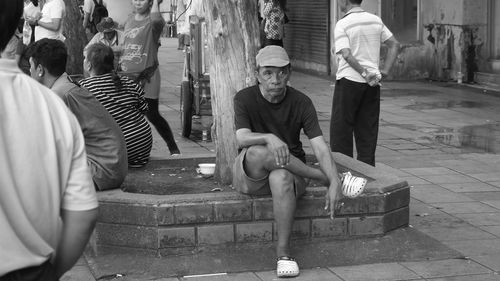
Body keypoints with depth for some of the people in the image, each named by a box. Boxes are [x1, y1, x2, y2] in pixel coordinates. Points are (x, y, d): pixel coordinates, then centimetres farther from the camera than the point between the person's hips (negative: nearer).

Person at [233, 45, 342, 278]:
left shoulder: (301, 103, -4)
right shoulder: (245, 98, -5)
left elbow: (319, 146, -12)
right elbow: (242, 138, -20)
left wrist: (334, 182, -28)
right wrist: (269, 138, -42)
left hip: (290, 173, 0)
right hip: (250, 177, 0)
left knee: (281, 178, -38)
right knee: (258, 152, -35)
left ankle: (283, 249, -28)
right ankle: (321, 176, -16)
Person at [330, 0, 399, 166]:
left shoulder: (342, 24, -10)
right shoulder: (376, 20, 7)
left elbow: (347, 55, -22)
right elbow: (395, 44, 11)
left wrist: (364, 73, -16)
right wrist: (384, 71, 7)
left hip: (349, 80, -5)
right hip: (372, 84, 6)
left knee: (341, 130, 4)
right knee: (367, 131, 10)